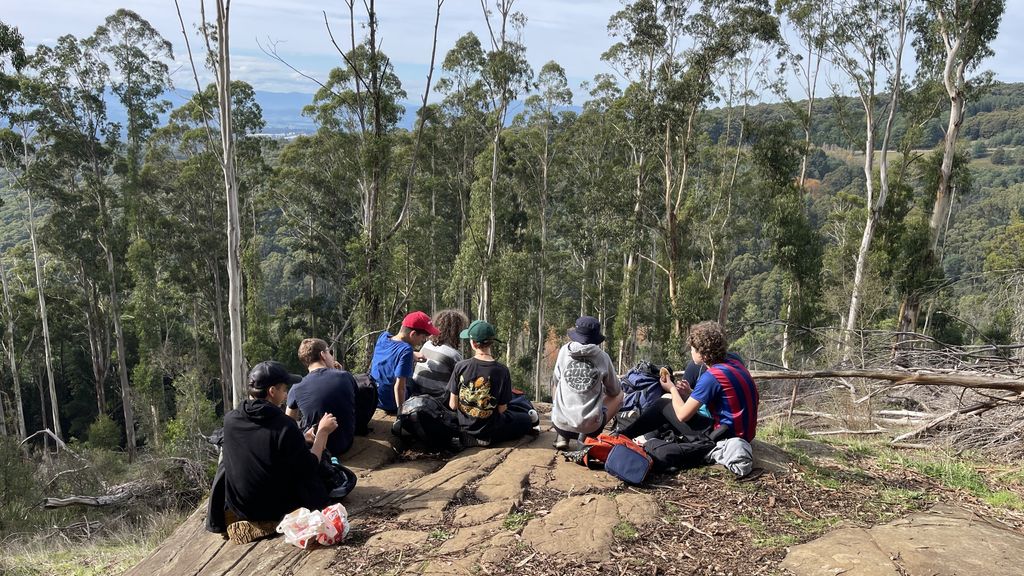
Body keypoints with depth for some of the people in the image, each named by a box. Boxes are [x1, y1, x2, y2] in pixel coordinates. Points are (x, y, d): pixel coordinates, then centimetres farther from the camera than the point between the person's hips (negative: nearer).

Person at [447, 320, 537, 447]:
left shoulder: (461, 367, -15)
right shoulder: (502, 370, -17)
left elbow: (453, 405, -9)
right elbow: (502, 409, -11)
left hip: (463, 430, 3)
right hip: (489, 434, -2)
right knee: (527, 418, 22)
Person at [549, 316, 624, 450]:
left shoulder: (564, 351, -1)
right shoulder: (603, 357, -4)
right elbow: (614, 391, 10)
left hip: (561, 423, 2)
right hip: (591, 427, -2)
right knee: (618, 395, 24)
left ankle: (563, 437, 21)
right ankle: (587, 436, 5)